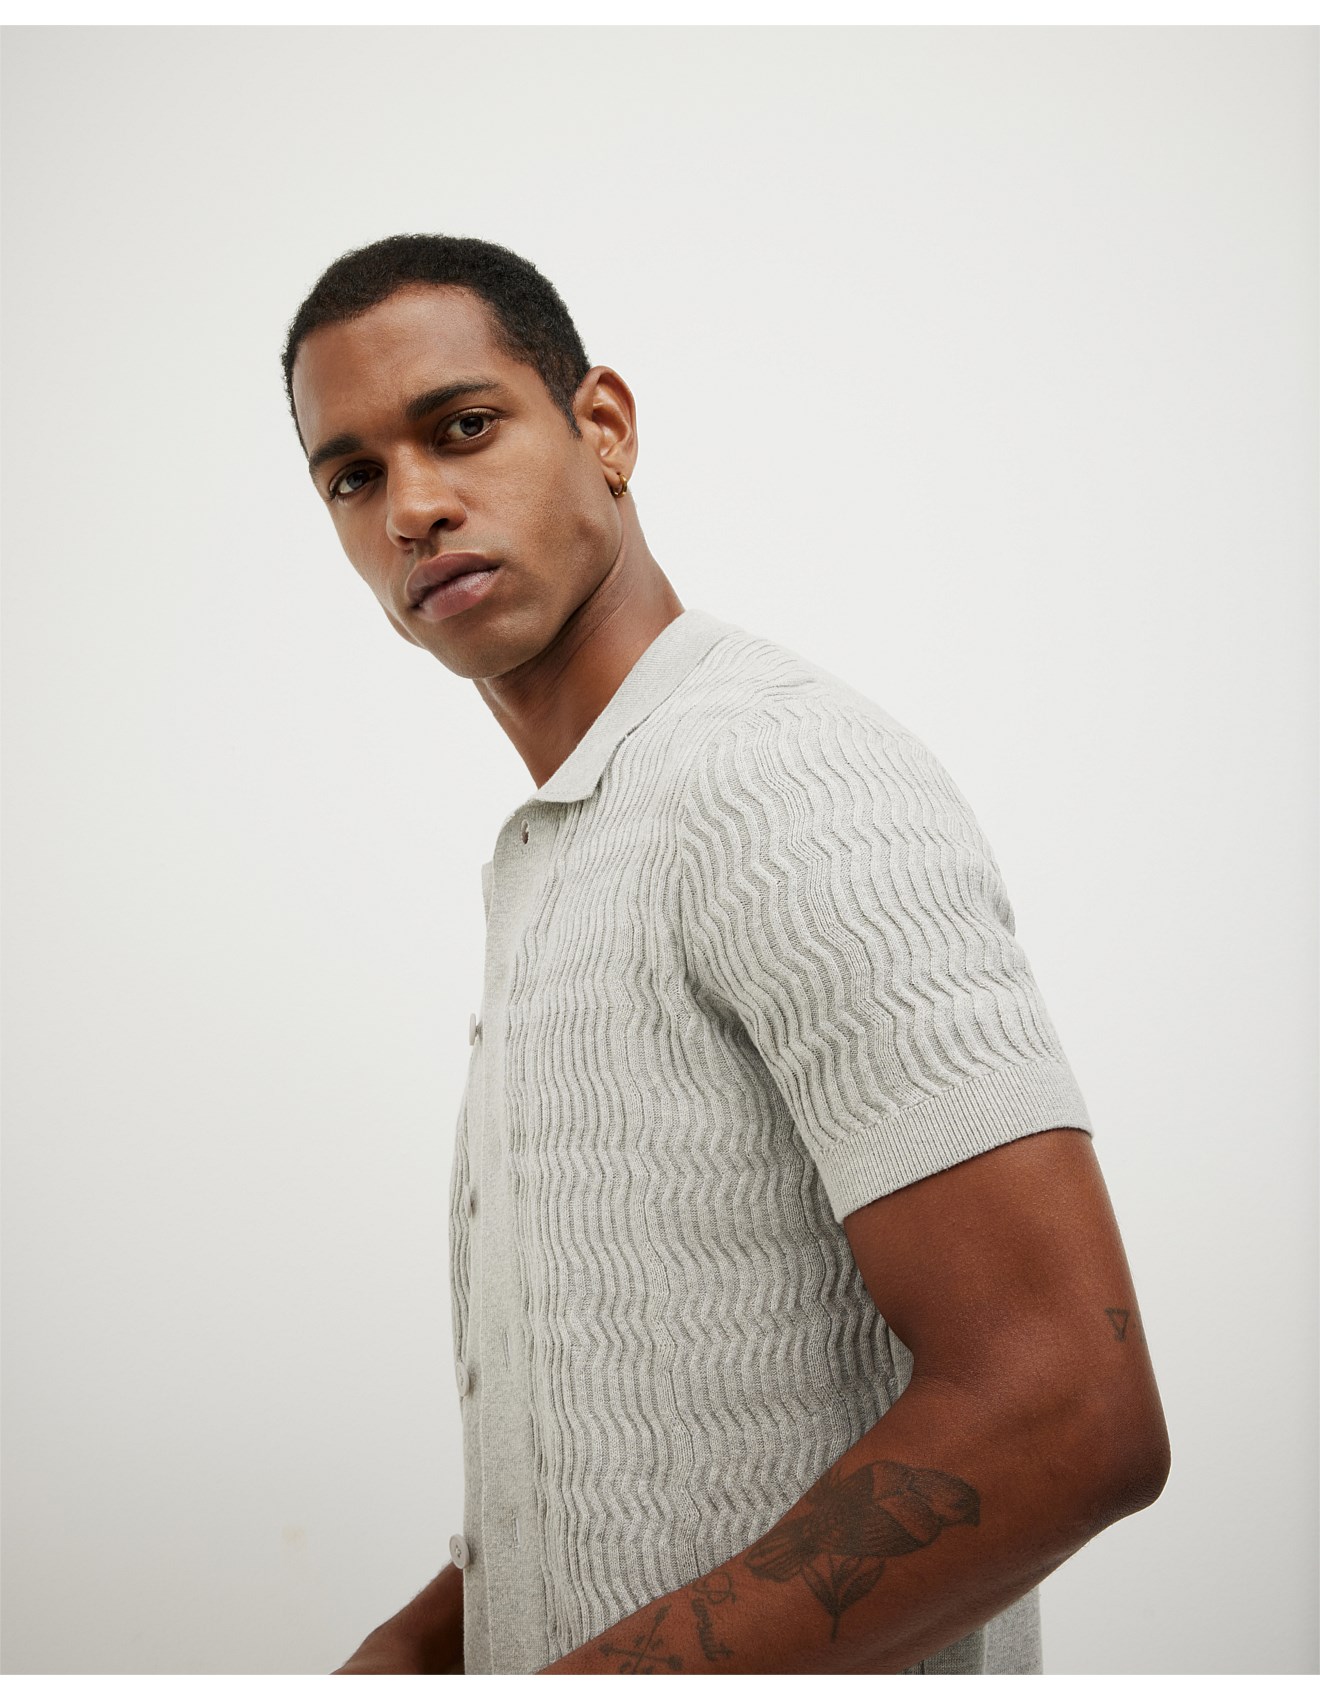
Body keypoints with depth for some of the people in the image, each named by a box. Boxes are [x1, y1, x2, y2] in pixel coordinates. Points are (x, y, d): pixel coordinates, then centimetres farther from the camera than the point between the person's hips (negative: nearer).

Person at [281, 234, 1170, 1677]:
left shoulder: (784, 775, -20)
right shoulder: (553, 865, 10)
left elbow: (1066, 1410, -27)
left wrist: (562, 1687, -24)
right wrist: (417, 1643, 3)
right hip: (558, 1654, 9)